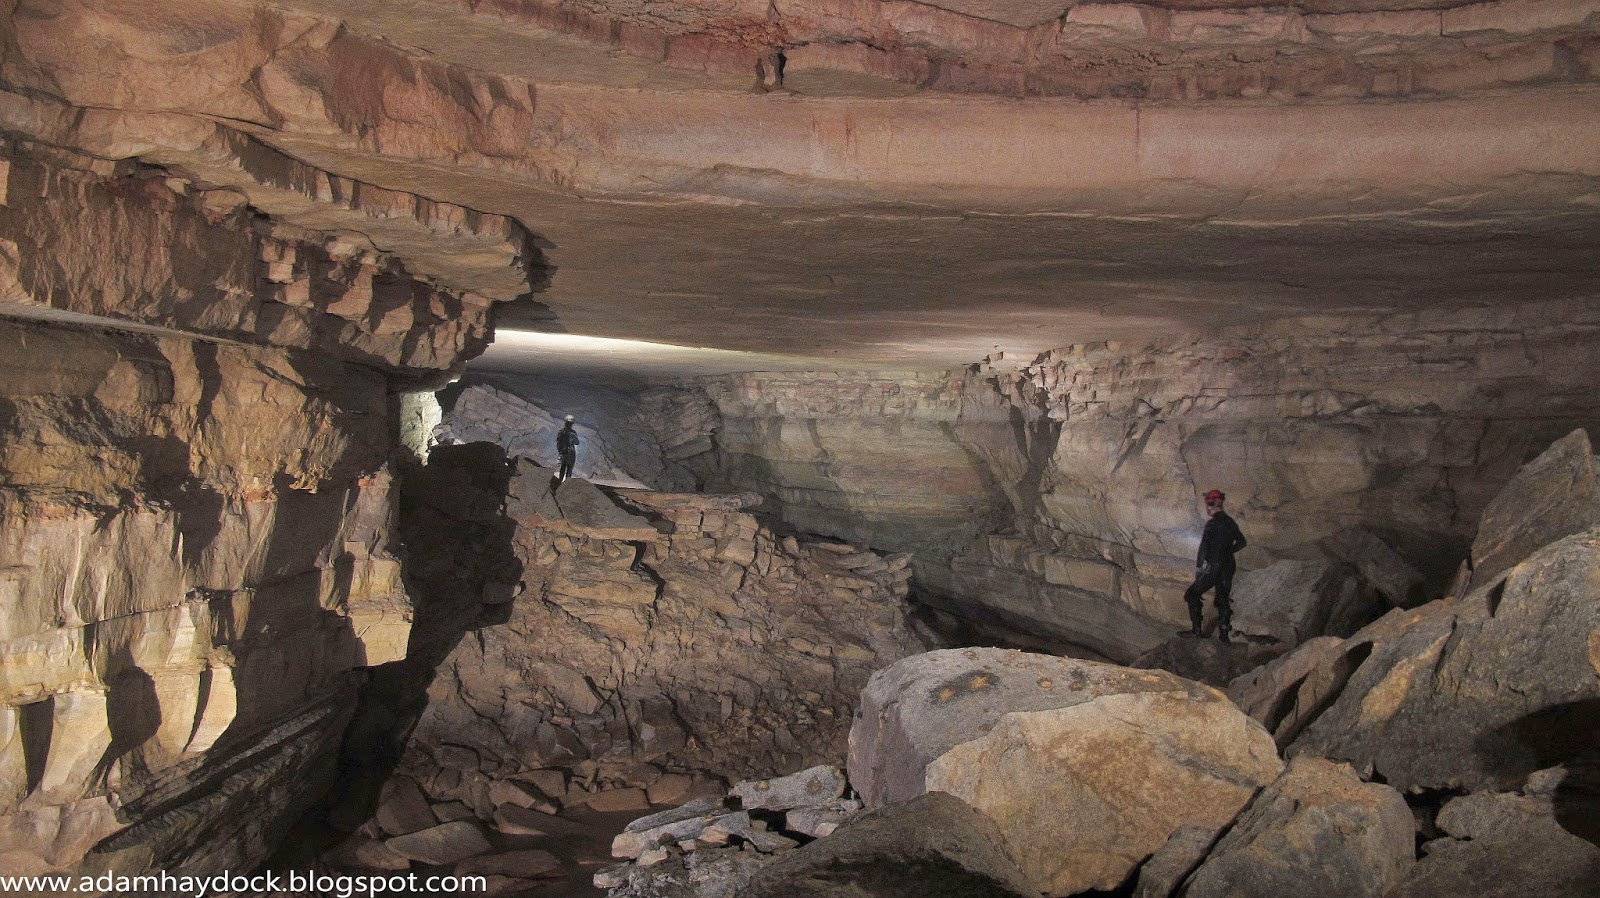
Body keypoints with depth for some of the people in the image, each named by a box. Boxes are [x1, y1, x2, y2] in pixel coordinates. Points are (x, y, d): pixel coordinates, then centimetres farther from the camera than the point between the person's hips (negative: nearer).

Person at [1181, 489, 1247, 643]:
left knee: (1192, 594, 3)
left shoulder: (1212, 523, -16)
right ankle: (1224, 634, 15)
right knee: (1223, 599, 15)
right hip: (1229, 566, 7)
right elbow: (1241, 542, 19)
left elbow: (1203, 547, -18)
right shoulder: (1230, 522, 8)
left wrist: (1198, 566, -9)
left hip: (1215, 566, -7)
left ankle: (1196, 630, 0)